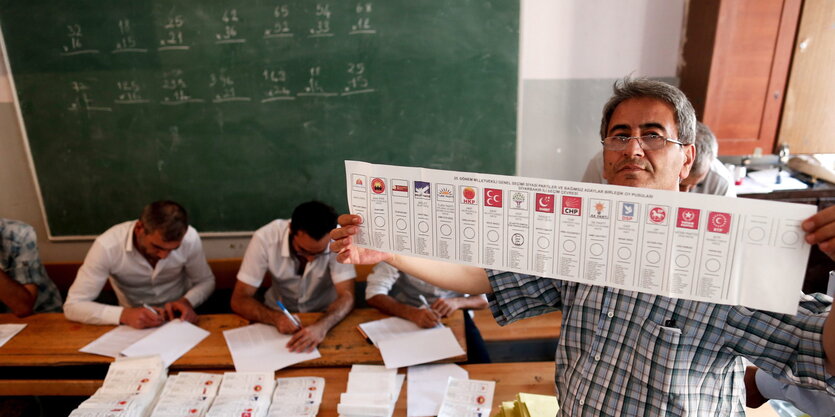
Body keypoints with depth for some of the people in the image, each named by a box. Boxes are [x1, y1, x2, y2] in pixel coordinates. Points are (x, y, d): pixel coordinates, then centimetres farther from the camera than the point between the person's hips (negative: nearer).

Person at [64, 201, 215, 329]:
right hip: (135, 323, 1)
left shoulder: (189, 238, -20)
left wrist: (187, 301, -22)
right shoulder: (108, 246, -23)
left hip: (179, 317, 0)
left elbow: (206, 281, -2)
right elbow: (73, 306, -19)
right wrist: (124, 315, -33)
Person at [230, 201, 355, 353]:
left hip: (325, 316, -1)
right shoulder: (265, 238, -23)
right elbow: (239, 299, -18)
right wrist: (275, 318, -37)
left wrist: (322, 326, -44)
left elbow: (346, 297, -25)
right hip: (281, 317, 1)